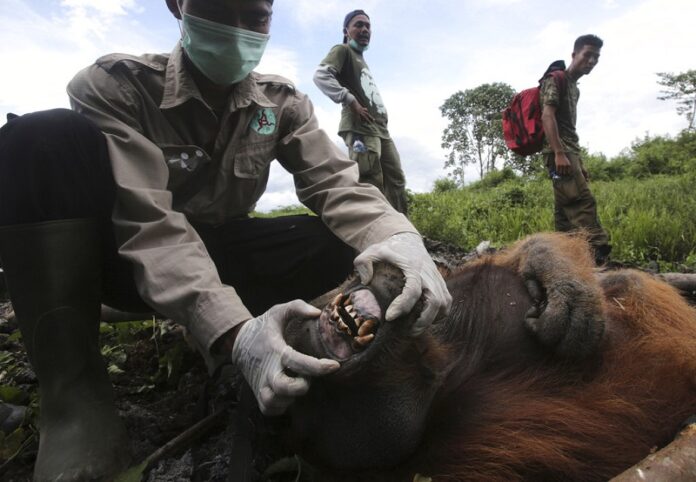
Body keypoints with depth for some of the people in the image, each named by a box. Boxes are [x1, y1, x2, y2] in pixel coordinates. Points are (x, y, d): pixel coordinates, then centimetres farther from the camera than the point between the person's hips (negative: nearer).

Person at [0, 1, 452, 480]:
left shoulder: (282, 102, -3)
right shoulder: (117, 84, -15)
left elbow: (337, 183, -15)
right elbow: (148, 223, -29)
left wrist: (399, 235, -38)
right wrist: (234, 329, -45)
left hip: (216, 256, 2)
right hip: (128, 260, -1)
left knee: (339, 245, -20)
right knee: (48, 138, -27)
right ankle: (76, 392, -24)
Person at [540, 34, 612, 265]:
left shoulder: (575, 88, 28)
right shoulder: (556, 79, 0)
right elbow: (547, 115, -14)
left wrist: (579, 163, 22)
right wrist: (559, 153, -24)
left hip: (570, 152, 10)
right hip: (559, 152, -10)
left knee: (566, 210, 3)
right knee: (583, 201, -19)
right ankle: (599, 252, -22)